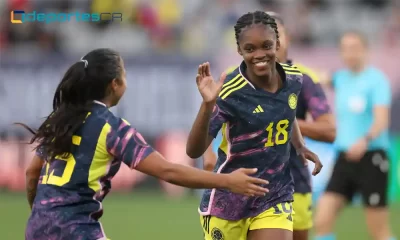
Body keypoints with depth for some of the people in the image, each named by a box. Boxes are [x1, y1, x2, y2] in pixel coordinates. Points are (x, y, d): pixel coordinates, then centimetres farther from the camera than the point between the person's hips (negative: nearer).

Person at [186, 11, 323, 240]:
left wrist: (300, 146, 6)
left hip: (275, 197, 4)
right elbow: (194, 151, -25)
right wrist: (208, 104, -38)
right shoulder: (229, 93, -21)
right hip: (228, 200, -4)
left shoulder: (294, 79, -4)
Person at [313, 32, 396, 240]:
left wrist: (365, 140, -37)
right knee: (322, 221, -6)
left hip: (370, 158, -6)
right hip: (344, 158, 6)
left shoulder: (376, 80, -8)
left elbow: (381, 120, -18)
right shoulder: (340, 78, 10)